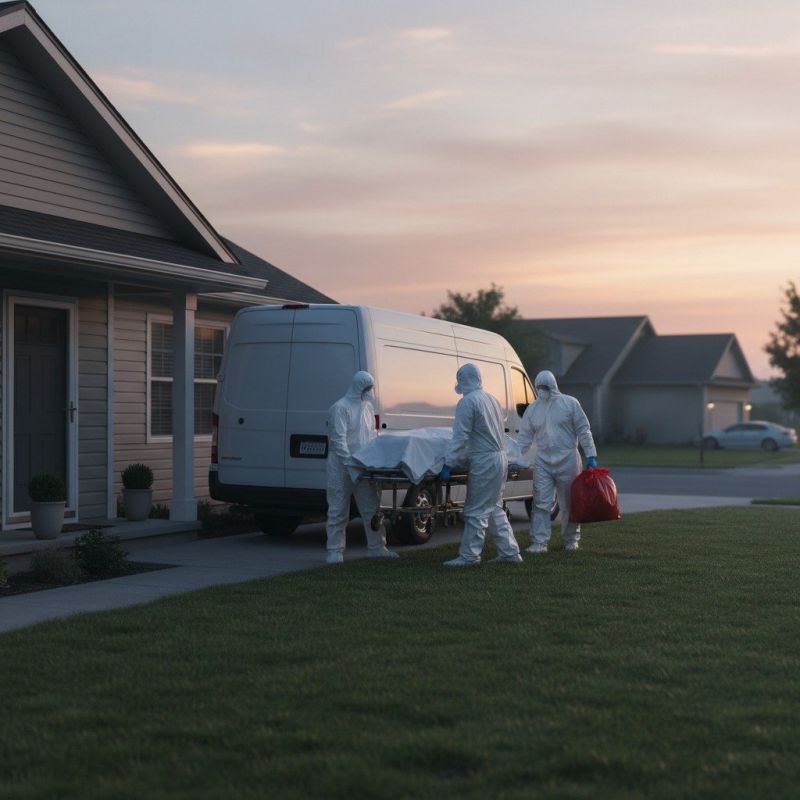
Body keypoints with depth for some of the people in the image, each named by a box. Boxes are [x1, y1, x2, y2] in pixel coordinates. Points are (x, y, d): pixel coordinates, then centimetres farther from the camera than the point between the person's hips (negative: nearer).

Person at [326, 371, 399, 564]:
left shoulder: (367, 407, 13)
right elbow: (338, 439, -17)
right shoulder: (340, 408, -11)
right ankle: (335, 551, 7)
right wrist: (349, 463, -24)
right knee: (339, 510, 0)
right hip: (341, 468, -7)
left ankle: (376, 547, 18)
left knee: (371, 508, 9)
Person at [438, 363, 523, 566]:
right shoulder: (491, 399, 14)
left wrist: (448, 464, -16)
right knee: (495, 509, 17)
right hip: (500, 457, 9)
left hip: (484, 462, -9)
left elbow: (460, 437, -18)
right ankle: (510, 552, 19)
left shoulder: (467, 402, -13)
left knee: (476, 511, -4)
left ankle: (469, 556, 0)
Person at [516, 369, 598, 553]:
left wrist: (591, 455, -7)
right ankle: (539, 542, -4)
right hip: (543, 462, 2)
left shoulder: (570, 403, -2)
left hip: (567, 460, -2)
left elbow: (583, 431, -1)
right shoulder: (532, 409, 8)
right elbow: (524, 437, 10)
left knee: (568, 504, 7)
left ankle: (571, 540, 21)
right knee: (541, 503, -4)